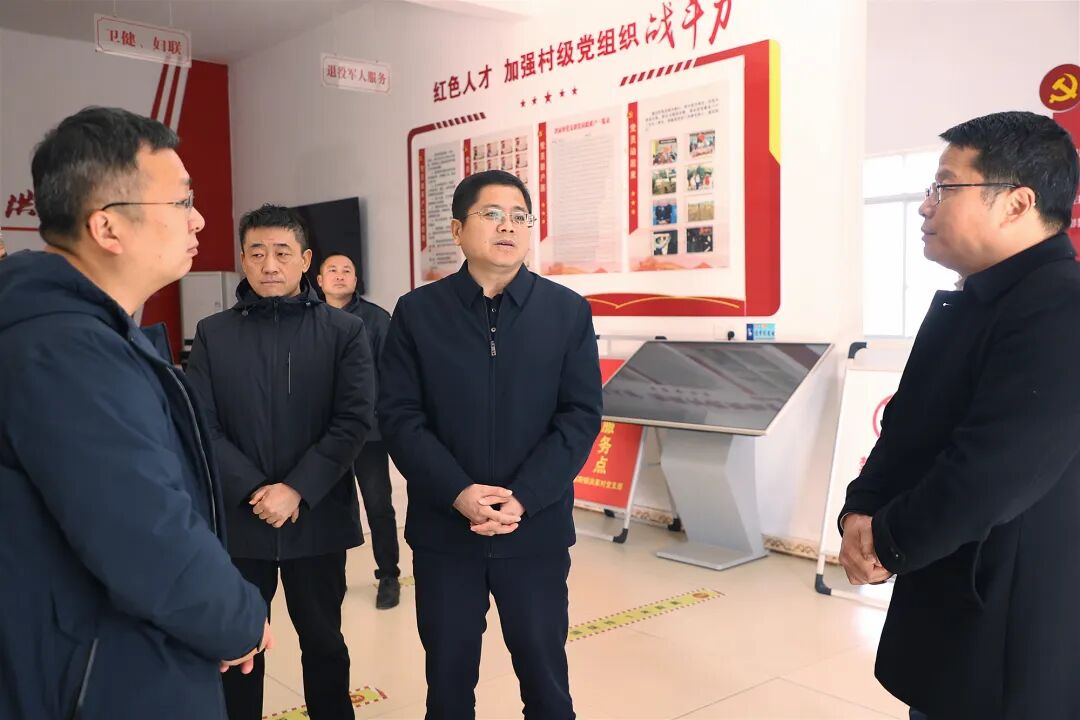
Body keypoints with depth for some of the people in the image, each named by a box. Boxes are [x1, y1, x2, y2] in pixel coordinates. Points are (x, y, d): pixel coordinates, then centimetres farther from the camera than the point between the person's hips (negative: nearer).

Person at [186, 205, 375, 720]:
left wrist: (296, 490, -16)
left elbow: (354, 421, -8)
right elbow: (201, 426, -3)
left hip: (317, 519, -1)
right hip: (237, 520, 1)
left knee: (323, 643, 15)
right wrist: (254, 491, -15)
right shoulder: (213, 334, 3)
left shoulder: (344, 331, -1)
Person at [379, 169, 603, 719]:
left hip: (536, 528, 0)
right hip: (443, 528, 0)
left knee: (544, 673, 13)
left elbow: (581, 415, -4)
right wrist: (459, 494, -17)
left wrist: (523, 498, -15)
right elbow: (399, 416, -5)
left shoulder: (568, 311, 0)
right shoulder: (416, 312, 0)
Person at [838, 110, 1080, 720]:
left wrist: (888, 542, -14)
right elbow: (908, 424, 11)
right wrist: (863, 511, -6)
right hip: (949, 599, 9)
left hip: (1013, 630, -9)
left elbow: (996, 469, -28)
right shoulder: (967, 303, 10)